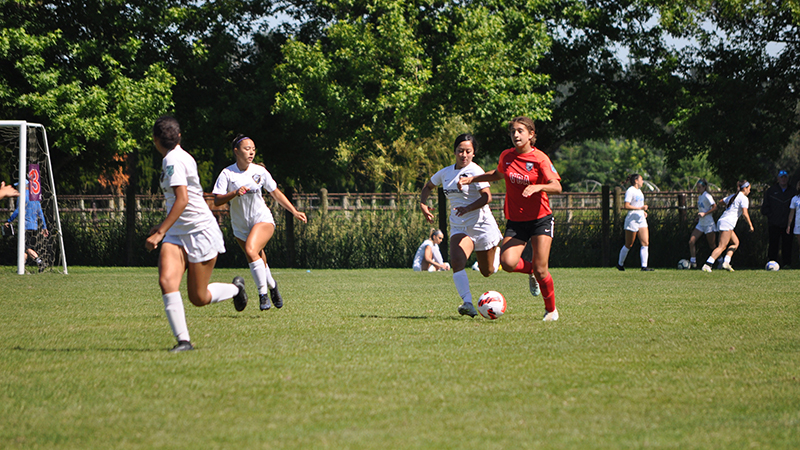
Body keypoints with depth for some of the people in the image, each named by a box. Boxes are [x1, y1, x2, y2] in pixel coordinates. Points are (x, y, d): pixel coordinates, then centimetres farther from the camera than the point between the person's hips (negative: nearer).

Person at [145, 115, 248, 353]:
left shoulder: (173, 160, -17)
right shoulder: (180, 157, 12)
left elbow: (182, 200, -26)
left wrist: (160, 232, -29)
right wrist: (163, 226, 31)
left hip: (201, 232, -8)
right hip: (177, 234, 8)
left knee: (199, 298, 1)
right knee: (166, 280, -15)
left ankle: (235, 288, 30)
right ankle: (183, 340, -17)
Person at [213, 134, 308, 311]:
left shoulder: (259, 171, -3)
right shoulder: (227, 174, -8)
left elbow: (276, 193, 10)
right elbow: (217, 201, -14)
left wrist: (294, 212, 10)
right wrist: (235, 193, -30)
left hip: (262, 219, -2)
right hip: (240, 226, 2)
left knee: (251, 250, -27)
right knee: (258, 260, 10)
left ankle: (263, 293, -19)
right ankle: (271, 286, 40)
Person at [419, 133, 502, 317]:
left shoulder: (474, 170, -13)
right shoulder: (446, 173, 7)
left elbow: (487, 197, -22)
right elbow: (428, 186, 25)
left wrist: (468, 208, -36)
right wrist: (423, 204, 7)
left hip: (482, 225, -4)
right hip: (459, 227, 4)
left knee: (487, 271, 10)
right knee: (456, 261, -25)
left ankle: (499, 251, 45)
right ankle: (468, 303, -33)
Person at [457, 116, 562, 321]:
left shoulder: (539, 159, -10)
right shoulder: (506, 156, 4)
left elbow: (556, 187, -19)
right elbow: (498, 174, 27)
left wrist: (537, 187, -37)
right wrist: (473, 179, 19)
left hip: (540, 219, -4)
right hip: (515, 221, 4)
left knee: (541, 270, -9)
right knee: (507, 262, -20)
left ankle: (551, 309, 15)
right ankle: (531, 271, 14)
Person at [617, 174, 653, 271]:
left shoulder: (639, 191, 17)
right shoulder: (630, 191, -11)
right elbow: (626, 206, -19)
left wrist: (644, 211, 15)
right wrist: (640, 208, -23)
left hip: (641, 219, 8)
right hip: (632, 220, -8)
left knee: (645, 243, -6)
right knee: (628, 245, 2)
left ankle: (644, 266, -9)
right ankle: (620, 264, 21)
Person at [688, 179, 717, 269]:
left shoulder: (707, 196, -13)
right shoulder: (699, 197, 13)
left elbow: (714, 207, -20)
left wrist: (704, 214, -24)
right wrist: (698, 216, 11)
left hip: (709, 224, -8)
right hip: (701, 224, 8)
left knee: (712, 245, 0)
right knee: (691, 241, -5)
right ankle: (693, 262, 1)